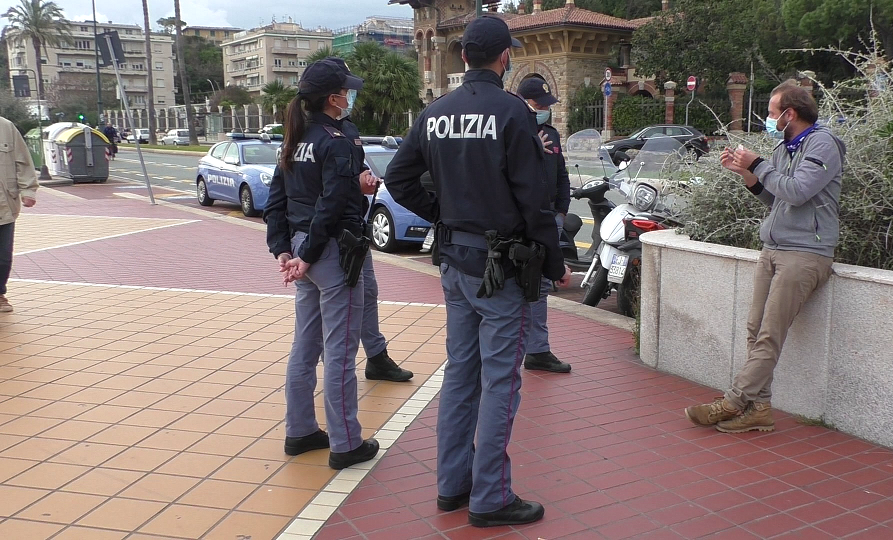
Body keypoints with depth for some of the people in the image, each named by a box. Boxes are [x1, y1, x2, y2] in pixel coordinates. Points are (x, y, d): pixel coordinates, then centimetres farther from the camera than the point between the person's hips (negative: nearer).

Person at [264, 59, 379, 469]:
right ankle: (345, 444, 9)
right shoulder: (337, 143, -14)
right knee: (339, 351, -1)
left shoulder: (294, 142, 11)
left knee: (305, 346, 16)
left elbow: (275, 201, 10)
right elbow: (330, 206, -22)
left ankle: (299, 431, 27)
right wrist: (308, 257, -17)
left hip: (303, 250, 9)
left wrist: (283, 250, 5)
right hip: (332, 252, -9)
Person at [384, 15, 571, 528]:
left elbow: (398, 178, 9)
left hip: (454, 263, 7)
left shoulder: (435, 112, 5)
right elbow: (534, 199, -15)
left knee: (460, 372, 15)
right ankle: (490, 499, 11)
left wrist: (442, 215, 13)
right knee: (500, 381, 2)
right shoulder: (512, 111, -14)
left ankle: (452, 484, 26)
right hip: (501, 265, -7)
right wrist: (556, 264, -5)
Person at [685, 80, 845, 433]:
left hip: (804, 254, -8)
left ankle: (734, 402, -10)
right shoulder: (785, 148, 19)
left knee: (769, 337, -9)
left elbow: (796, 192, -19)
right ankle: (758, 408, 4)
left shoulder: (822, 143, -7)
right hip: (772, 250, 8)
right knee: (756, 331, 1)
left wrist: (757, 165, -8)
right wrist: (745, 173, 8)